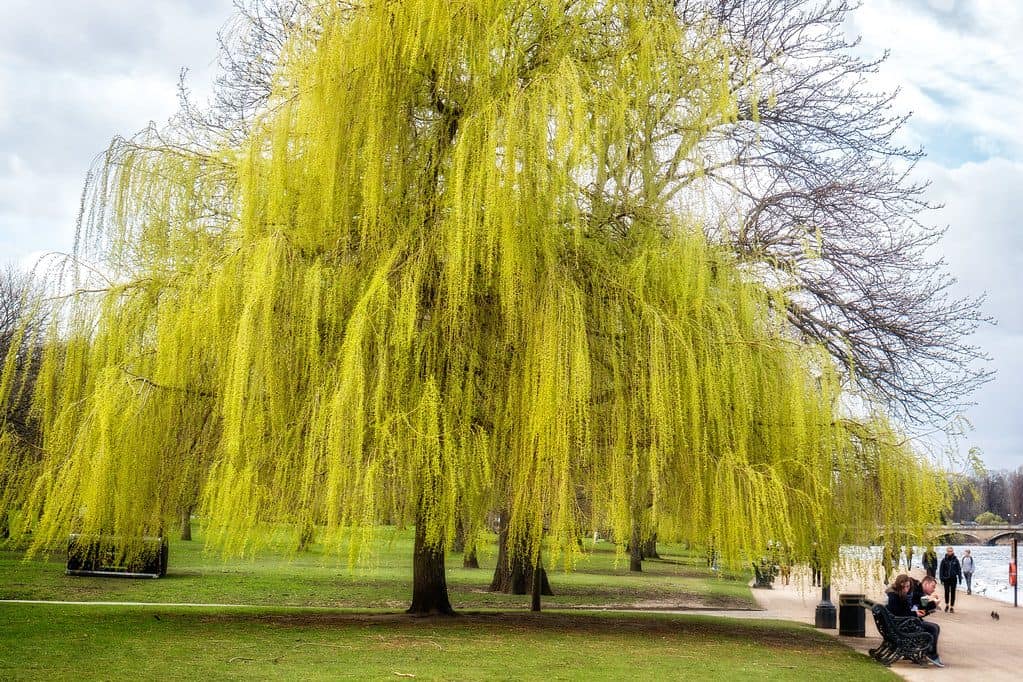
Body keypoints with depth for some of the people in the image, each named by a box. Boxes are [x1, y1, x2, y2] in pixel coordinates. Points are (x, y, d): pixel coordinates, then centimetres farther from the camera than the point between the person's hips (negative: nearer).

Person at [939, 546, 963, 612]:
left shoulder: (955, 560, 0)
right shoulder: (944, 560, 0)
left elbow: (959, 569, 4)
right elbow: (941, 570, 2)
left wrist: (960, 578, 0)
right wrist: (941, 578, -4)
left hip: (953, 579, 0)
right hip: (946, 579, 0)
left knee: (953, 593, 3)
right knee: (946, 592, 4)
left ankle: (952, 607, 9)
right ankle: (947, 605, 23)